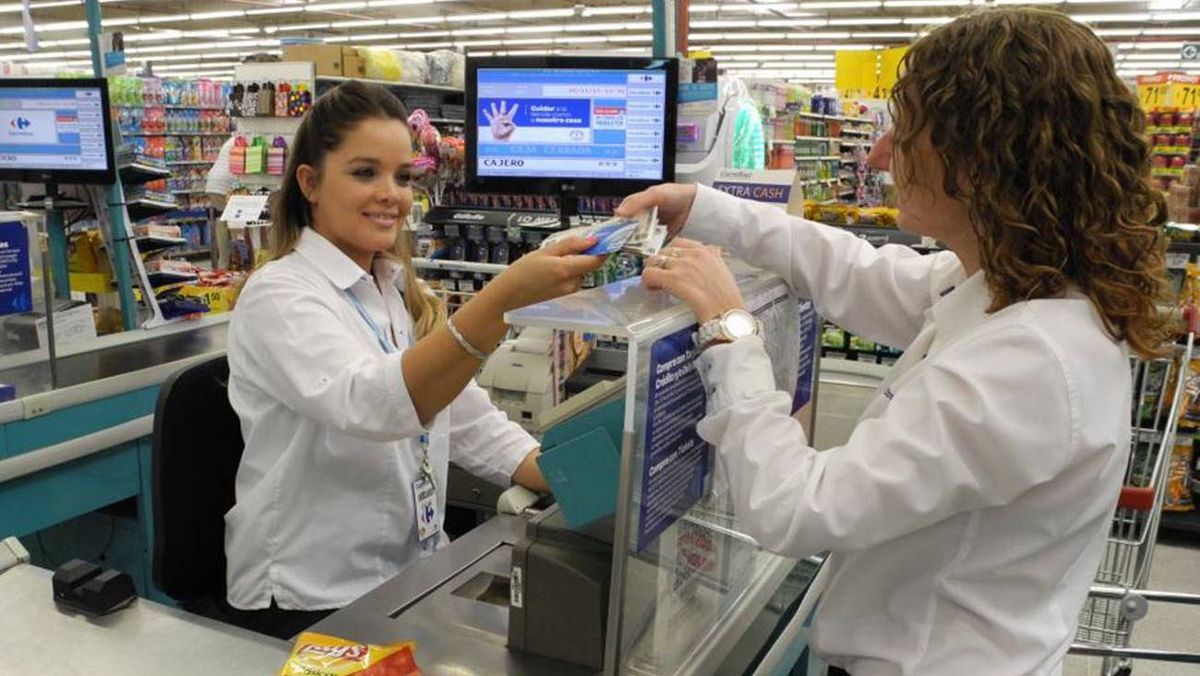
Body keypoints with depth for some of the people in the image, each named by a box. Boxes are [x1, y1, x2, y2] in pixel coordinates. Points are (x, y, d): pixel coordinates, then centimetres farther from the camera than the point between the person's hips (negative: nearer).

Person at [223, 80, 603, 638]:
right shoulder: (279, 296, -14)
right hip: (315, 602, -6)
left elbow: (470, 421, 6)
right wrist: (504, 298, -46)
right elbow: (372, 405, -34)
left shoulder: (399, 292, 9)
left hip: (415, 574, 7)